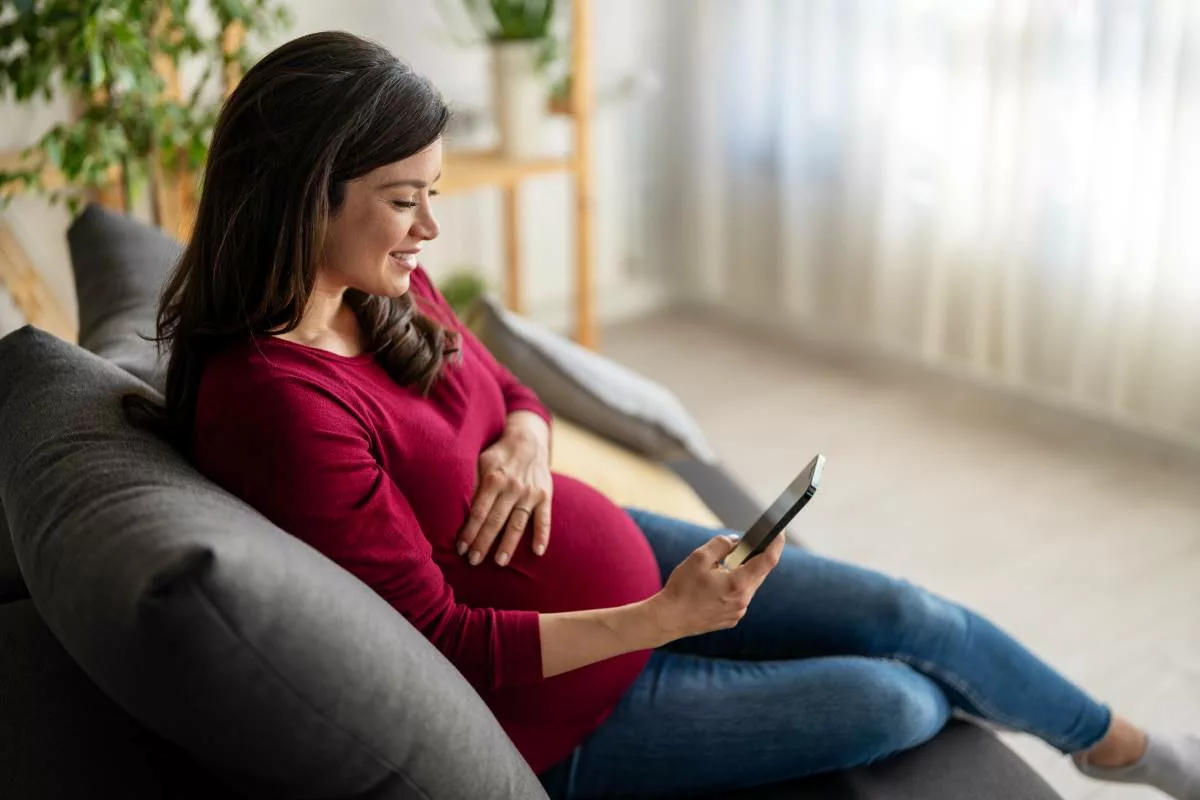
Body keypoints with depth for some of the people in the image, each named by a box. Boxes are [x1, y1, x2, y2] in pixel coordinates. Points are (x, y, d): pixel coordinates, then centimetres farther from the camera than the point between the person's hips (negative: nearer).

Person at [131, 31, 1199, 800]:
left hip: (609, 550, 7)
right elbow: (443, 641, -27)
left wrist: (526, 438, -12)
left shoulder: (388, 291, -5)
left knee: (909, 613, 5)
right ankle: (973, 703, 39)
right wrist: (665, 619, -27)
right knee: (888, 701, -1)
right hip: (558, 713, -7)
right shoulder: (278, 402, -31)